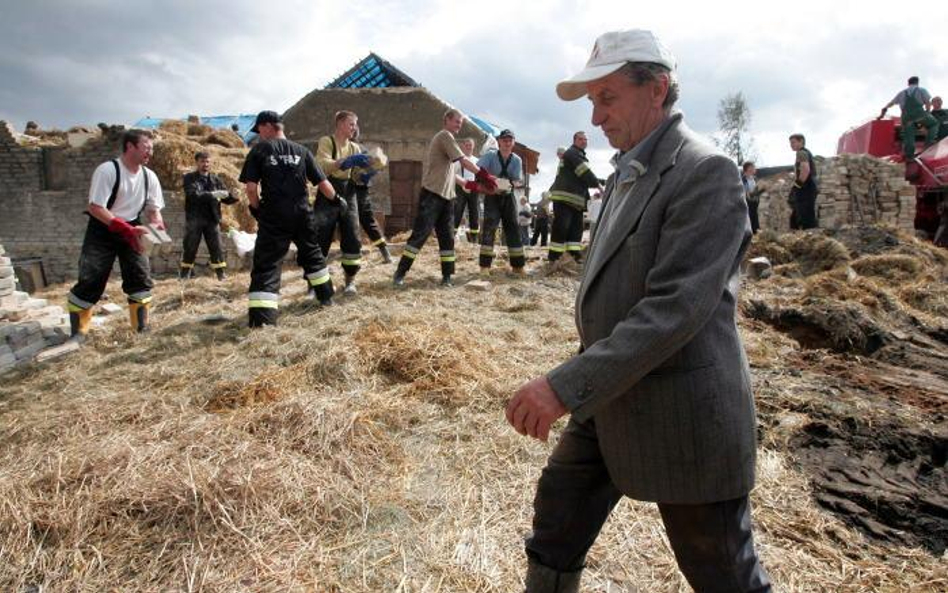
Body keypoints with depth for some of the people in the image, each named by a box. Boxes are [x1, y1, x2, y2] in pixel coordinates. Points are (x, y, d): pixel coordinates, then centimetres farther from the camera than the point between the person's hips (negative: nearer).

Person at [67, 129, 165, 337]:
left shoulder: (149, 176, -2)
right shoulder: (107, 170, -19)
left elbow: (154, 208, 7)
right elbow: (95, 208, -22)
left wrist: (157, 225, -16)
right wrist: (126, 229, -31)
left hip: (131, 230, 5)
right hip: (102, 230, -5)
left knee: (141, 276, -2)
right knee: (90, 280, -6)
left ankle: (142, 327, 8)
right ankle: (78, 331, 8)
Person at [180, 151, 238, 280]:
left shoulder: (215, 179, 10)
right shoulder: (189, 178, 0)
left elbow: (226, 198, 6)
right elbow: (193, 195, -17)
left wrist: (234, 197, -18)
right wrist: (212, 194, -27)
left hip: (212, 219, 3)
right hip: (194, 220, -2)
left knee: (217, 248, 1)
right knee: (190, 248, 4)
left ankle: (221, 275, 6)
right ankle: (184, 276, 15)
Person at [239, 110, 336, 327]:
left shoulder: (260, 149, 0)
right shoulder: (302, 151, 8)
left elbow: (251, 187, -8)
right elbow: (323, 183, 7)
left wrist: (257, 209, 9)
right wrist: (336, 199, 25)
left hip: (273, 217, -3)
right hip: (302, 215, 4)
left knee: (267, 265, -3)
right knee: (312, 255, 25)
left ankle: (261, 320, -13)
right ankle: (326, 297, 38)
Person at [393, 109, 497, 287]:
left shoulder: (446, 139, 23)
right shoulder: (444, 135, -6)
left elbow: (448, 172, 20)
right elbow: (464, 161, -12)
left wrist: (471, 185, 14)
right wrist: (483, 175, -8)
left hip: (446, 196, 10)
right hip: (432, 194, -9)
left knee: (447, 237, 5)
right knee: (420, 234, -9)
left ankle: (447, 276, 8)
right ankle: (400, 273, -4)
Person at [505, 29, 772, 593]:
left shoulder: (706, 172, -18)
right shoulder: (627, 172, 11)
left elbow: (675, 308, -27)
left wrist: (567, 385, -30)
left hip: (682, 413, -8)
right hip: (606, 399, 8)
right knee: (556, 525, 19)